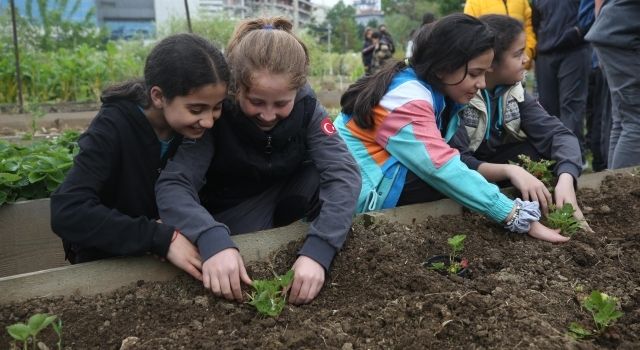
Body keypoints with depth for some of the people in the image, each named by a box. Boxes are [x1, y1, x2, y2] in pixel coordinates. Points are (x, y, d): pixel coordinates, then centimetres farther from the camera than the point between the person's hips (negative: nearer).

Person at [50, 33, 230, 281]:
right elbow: (67, 213, -32)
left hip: (166, 261, 3)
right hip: (107, 262, -2)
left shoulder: (195, 128, -10)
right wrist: (162, 238, -37)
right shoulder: (113, 128, -22)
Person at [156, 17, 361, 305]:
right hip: (234, 211, -2)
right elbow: (172, 185, -35)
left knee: (328, 175, -27)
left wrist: (318, 250, -49)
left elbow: (344, 173, -33)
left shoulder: (306, 105, -22)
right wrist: (213, 240, -55)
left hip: (289, 193, 2)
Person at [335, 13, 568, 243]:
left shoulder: (432, 90, 5)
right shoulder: (408, 98, -23)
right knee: (454, 180, -20)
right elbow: (446, 170, -30)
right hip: (355, 192, -9)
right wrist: (523, 219, -29)